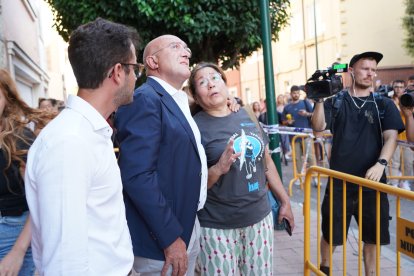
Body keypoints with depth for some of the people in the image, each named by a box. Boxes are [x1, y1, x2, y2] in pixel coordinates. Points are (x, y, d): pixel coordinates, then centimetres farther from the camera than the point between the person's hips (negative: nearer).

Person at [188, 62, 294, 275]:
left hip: (260, 217, 5)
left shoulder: (247, 117, 4)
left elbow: (266, 161, 14)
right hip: (218, 226, -4)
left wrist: (285, 201, 17)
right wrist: (218, 169, -28)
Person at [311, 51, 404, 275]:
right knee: (331, 233, 13)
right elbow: (318, 127, -9)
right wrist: (320, 99, -21)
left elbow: (391, 137, -6)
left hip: (372, 181, 1)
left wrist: (381, 163, -23)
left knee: (372, 236, 12)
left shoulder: (384, 104, 4)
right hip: (339, 180, -1)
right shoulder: (336, 101, 2)